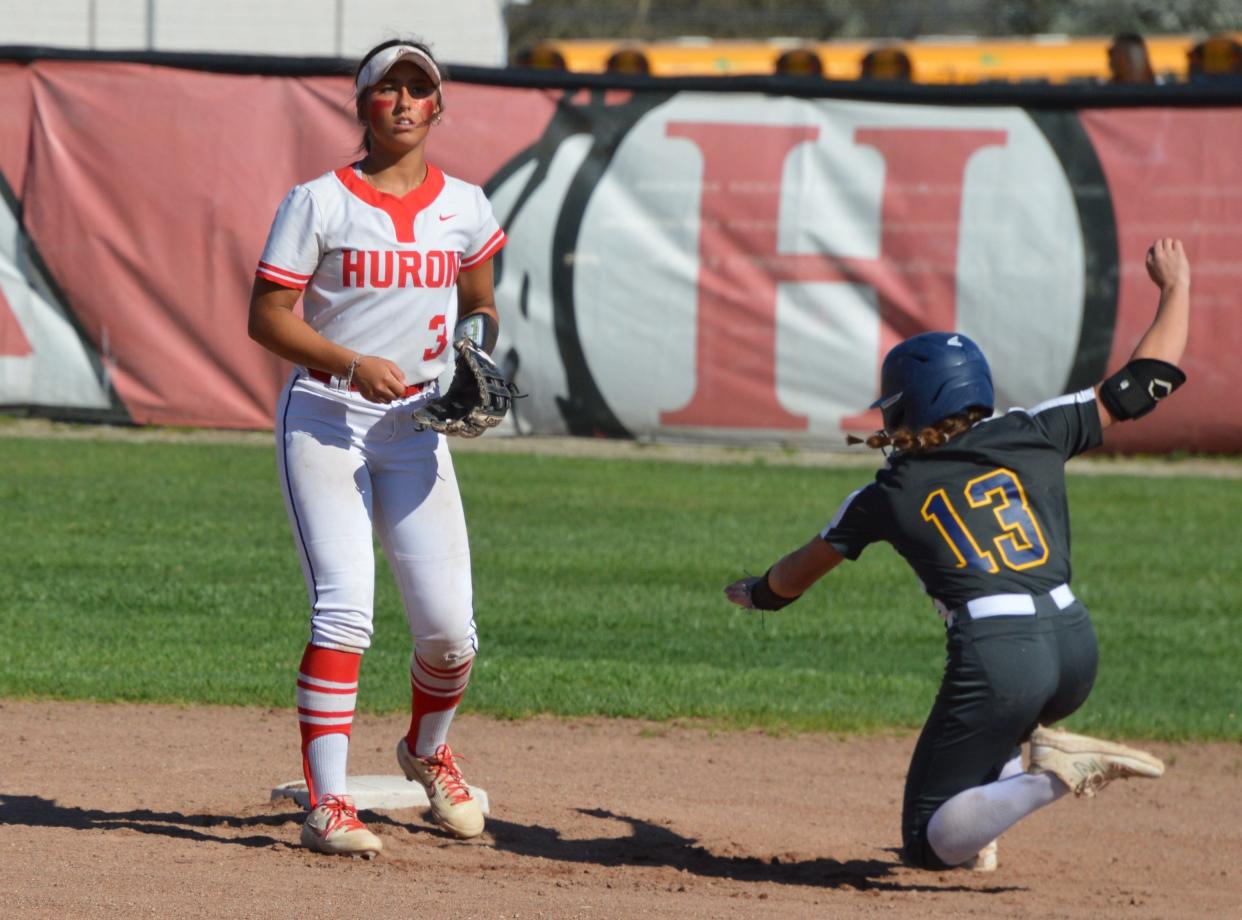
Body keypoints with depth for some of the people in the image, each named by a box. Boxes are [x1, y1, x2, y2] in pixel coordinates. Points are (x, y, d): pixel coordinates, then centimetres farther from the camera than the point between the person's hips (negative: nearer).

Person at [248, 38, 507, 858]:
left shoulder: (465, 207, 7)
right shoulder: (319, 203, -4)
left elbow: (479, 305, 22)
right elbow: (267, 318, -5)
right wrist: (352, 364, -19)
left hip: (416, 428, 4)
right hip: (324, 421, -3)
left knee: (449, 629, -1)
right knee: (345, 611, -17)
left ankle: (428, 752, 31)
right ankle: (328, 806, -15)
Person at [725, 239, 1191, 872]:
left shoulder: (888, 495, 10)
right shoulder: (1033, 435, 10)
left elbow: (795, 575, 25)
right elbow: (1144, 383, 18)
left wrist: (757, 593, 49)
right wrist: (1175, 286, 34)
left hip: (997, 660, -5)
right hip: (1076, 652, 5)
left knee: (931, 845, 3)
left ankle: (1050, 775, -21)